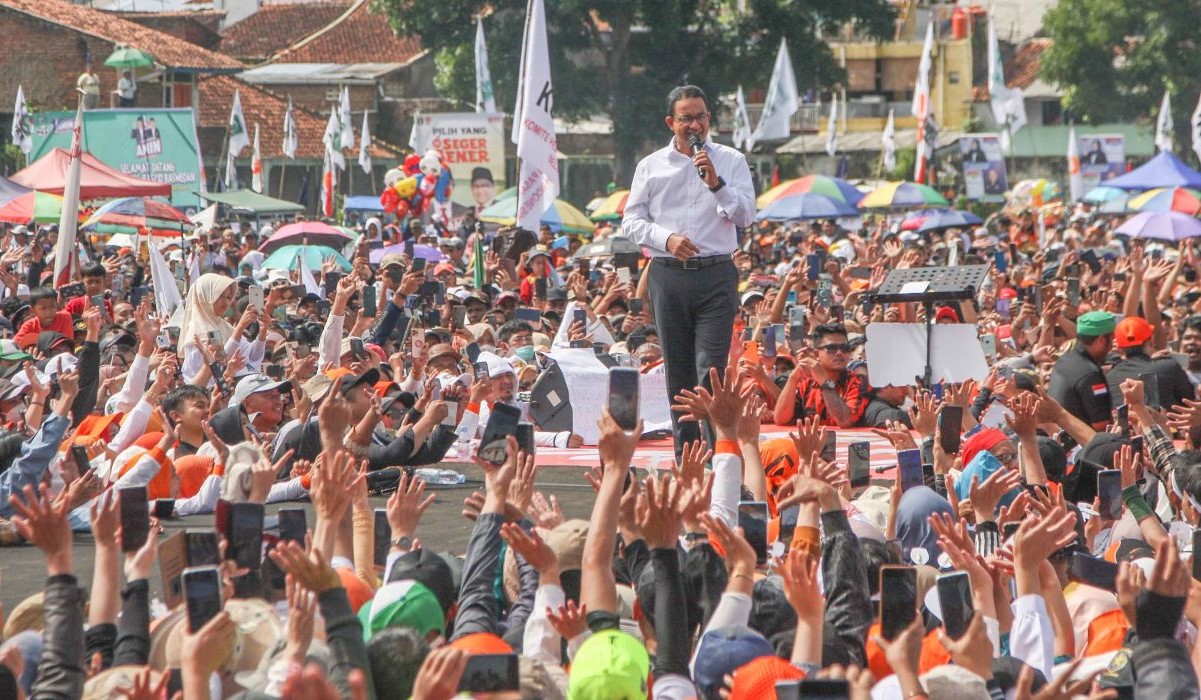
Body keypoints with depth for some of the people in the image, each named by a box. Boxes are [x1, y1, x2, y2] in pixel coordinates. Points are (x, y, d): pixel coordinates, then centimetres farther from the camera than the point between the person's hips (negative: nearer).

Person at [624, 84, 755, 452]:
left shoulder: (730, 161, 6)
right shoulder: (651, 166, 11)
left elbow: (745, 215, -2)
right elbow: (633, 219, 9)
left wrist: (716, 183, -16)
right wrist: (666, 238, -8)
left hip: (716, 274, -2)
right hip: (667, 275, 2)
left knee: (711, 369, -12)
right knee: (678, 371, 5)